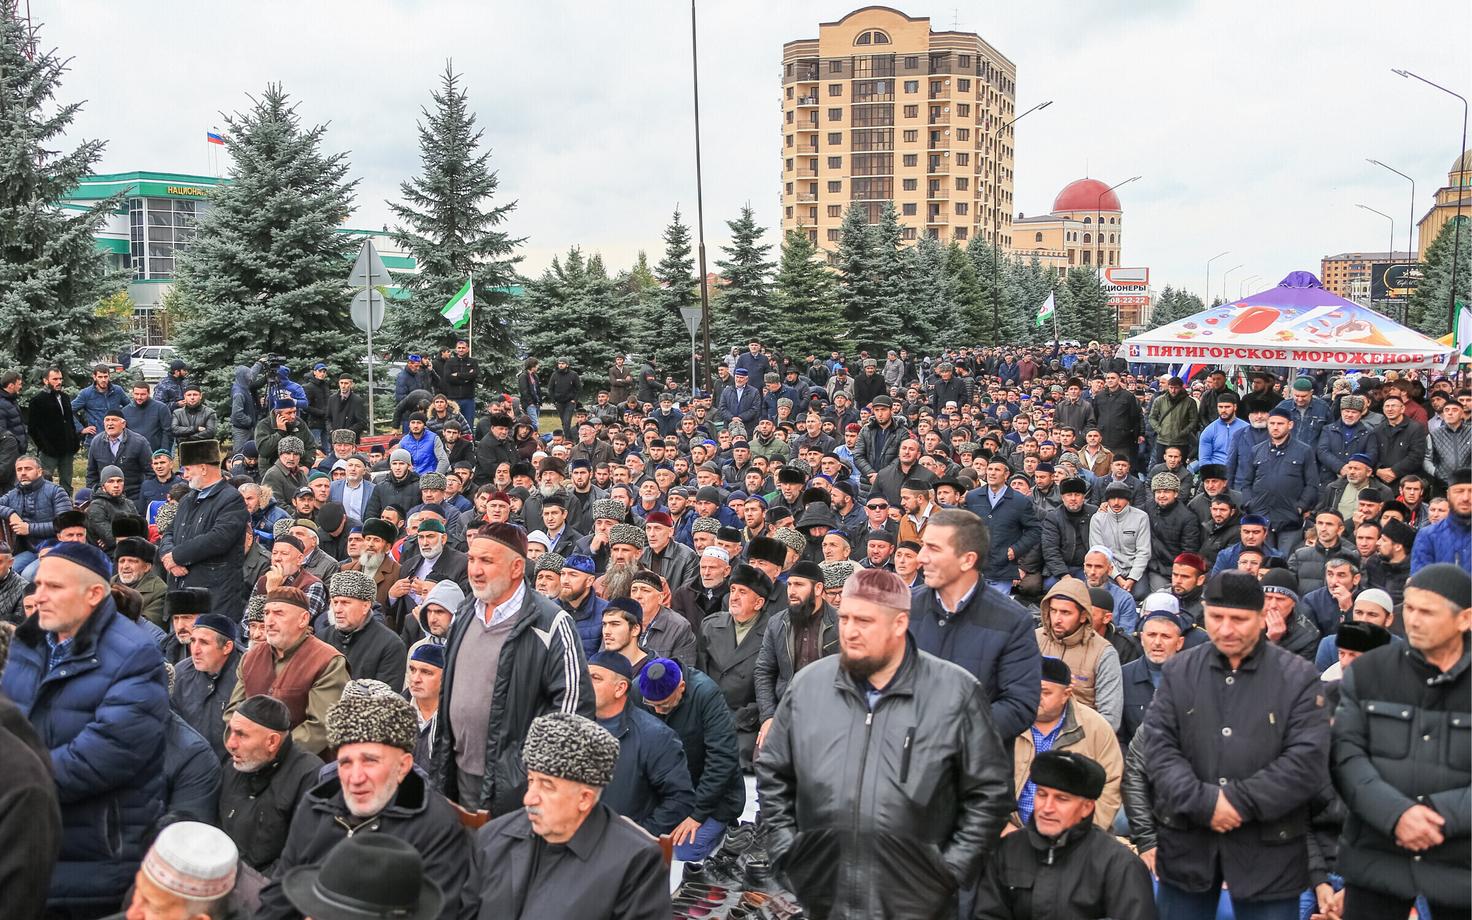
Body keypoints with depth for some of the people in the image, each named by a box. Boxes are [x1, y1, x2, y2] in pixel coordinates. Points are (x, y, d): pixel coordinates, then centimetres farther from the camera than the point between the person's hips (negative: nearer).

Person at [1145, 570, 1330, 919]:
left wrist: (1240, 801, -17)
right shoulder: (1178, 672, 4)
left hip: (1268, 850, -2)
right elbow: (1159, 747, -3)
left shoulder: (1298, 677, -3)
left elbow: (1307, 761, -11)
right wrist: (1203, 803, -17)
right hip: (1186, 844, 2)